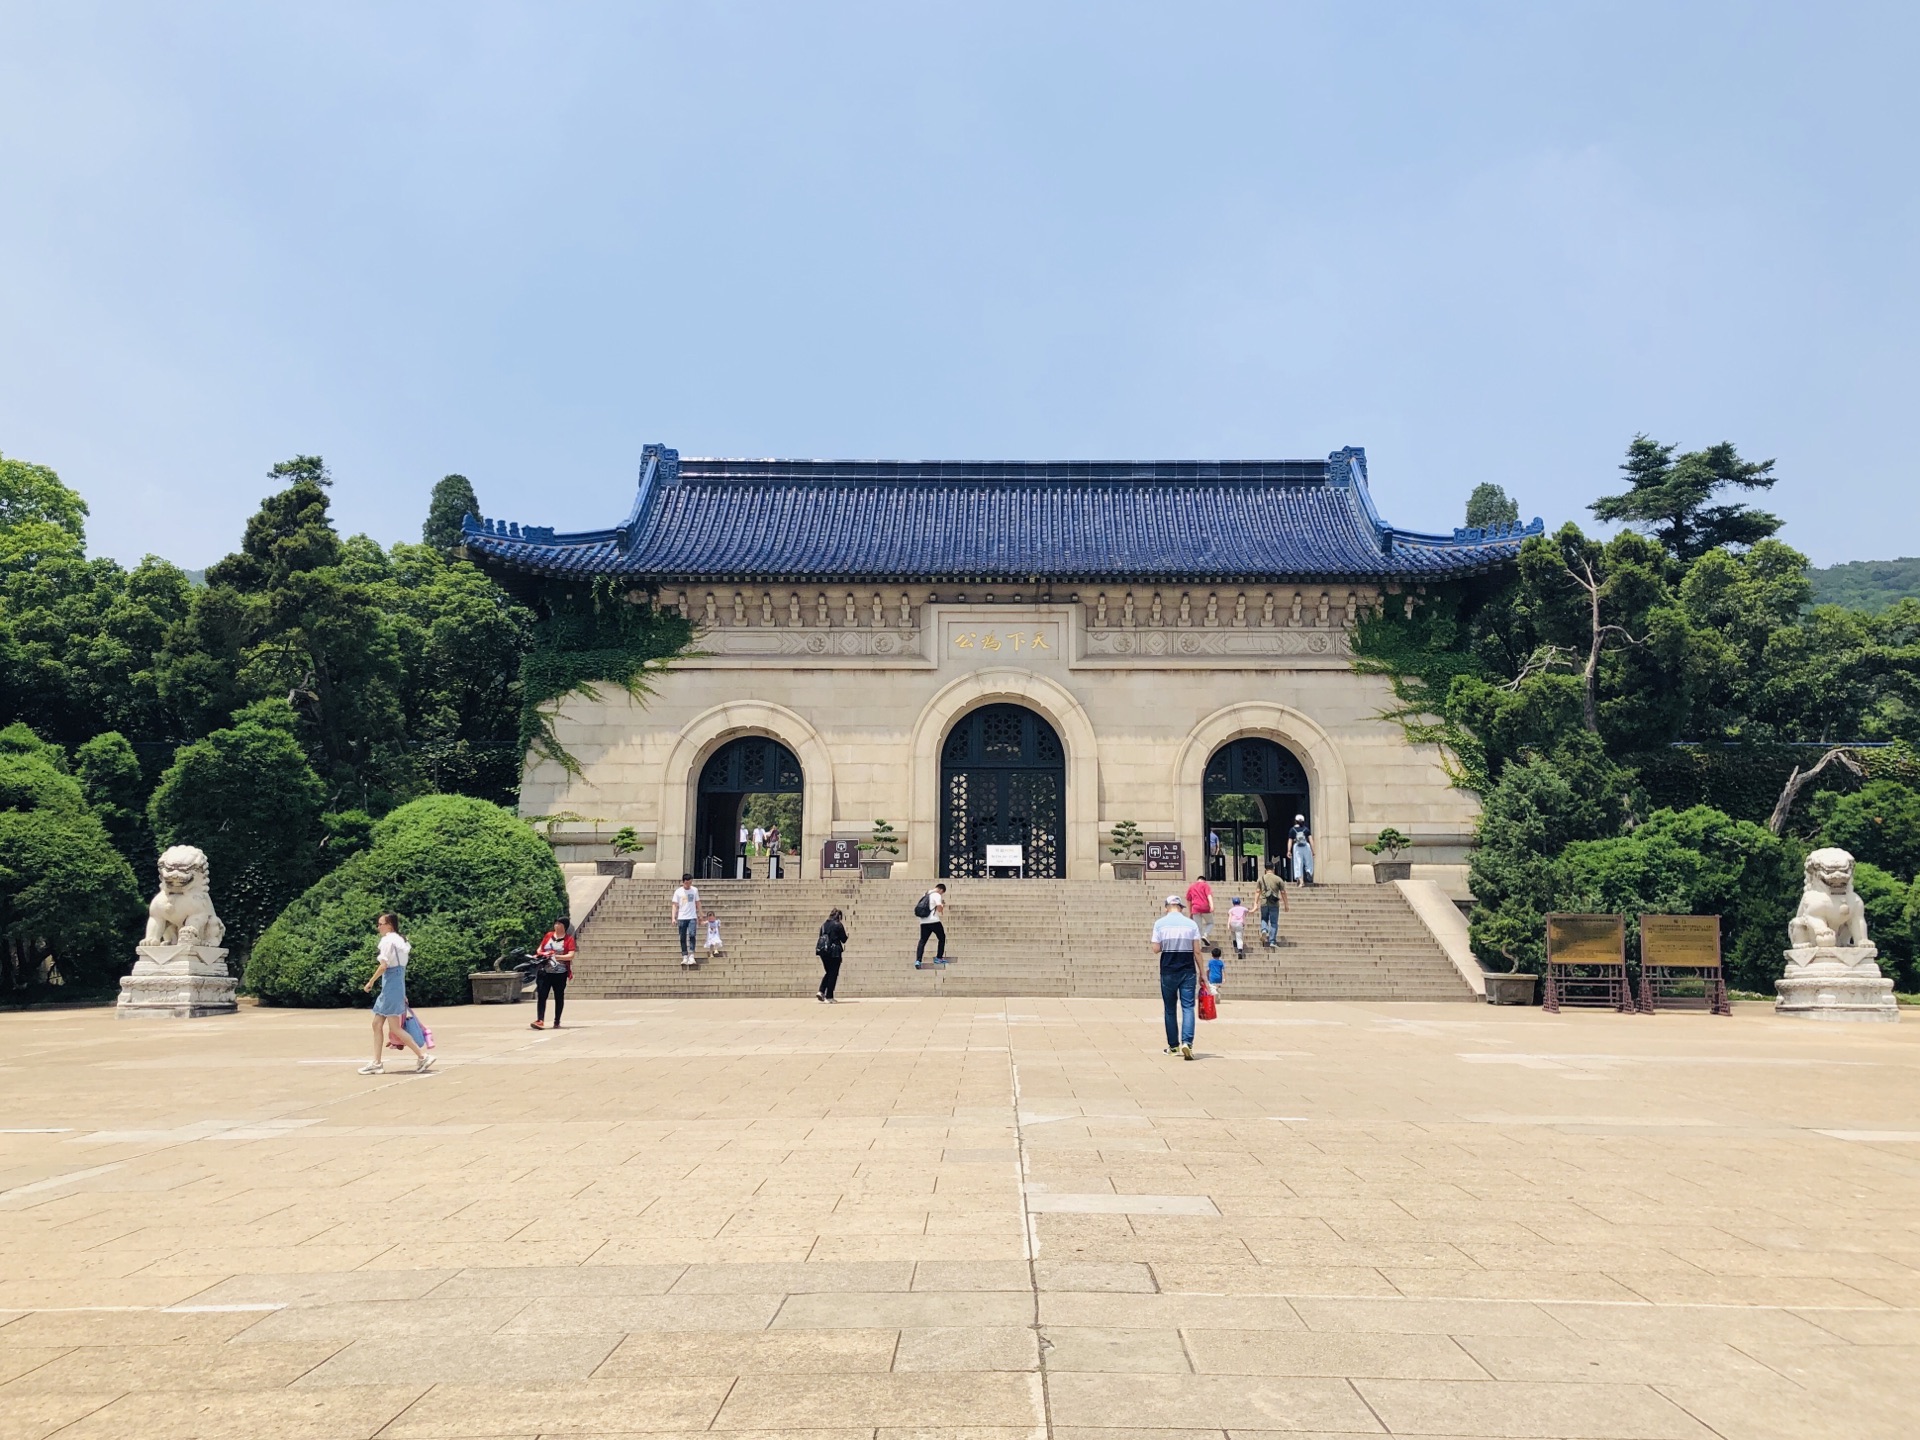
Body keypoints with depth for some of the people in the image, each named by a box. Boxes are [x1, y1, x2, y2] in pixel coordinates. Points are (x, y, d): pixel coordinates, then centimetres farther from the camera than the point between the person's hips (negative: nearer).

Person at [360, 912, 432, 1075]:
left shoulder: (388, 940, -12)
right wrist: (402, 994, 19)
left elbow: (384, 966, -19)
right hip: (394, 985, 10)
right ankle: (377, 1063, 14)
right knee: (377, 1024, 12)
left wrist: (370, 982, -8)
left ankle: (423, 1056, -9)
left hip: (391, 986, -10)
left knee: (394, 1027, -7)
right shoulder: (398, 940, 16)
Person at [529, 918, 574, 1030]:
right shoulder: (548, 935, 11)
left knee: (559, 997, 7)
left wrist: (557, 956, -24)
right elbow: (540, 948, 21)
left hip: (560, 973, -3)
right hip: (544, 972, 3)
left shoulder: (569, 939, -2)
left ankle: (557, 1022, 16)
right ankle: (540, 1021, -13)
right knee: (541, 996, -8)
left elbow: (571, 955, -12)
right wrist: (539, 953, -1)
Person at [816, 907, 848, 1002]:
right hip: (834, 952, -6)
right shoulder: (838, 925, -7)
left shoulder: (824, 925, 11)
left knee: (828, 972, 19)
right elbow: (843, 939, -3)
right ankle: (829, 997, 3)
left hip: (823, 951, 6)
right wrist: (846, 933, 16)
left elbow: (821, 937, 15)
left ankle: (821, 991, 3)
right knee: (833, 974, 3)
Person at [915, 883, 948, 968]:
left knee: (922, 941, 3)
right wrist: (942, 907, 7)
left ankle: (918, 961, -12)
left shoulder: (926, 894, 18)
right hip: (934, 921, -6)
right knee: (942, 938, 14)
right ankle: (939, 958, 15)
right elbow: (939, 908, -16)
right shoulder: (937, 895, -6)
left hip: (924, 922, 6)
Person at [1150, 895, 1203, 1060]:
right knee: (1188, 1007, -1)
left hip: (1168, 972, 0)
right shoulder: (1191, 924, -1)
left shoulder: (1159, 924, -3)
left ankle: (1173, 1046, 17)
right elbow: (1197, 951, -1)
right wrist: (1201, 973, 5)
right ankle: (1187, 1042, -18)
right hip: (1188, 972, 0)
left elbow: (1156, 949, -4)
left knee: (1170, 1009, 11)